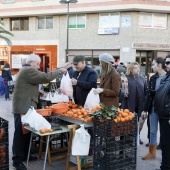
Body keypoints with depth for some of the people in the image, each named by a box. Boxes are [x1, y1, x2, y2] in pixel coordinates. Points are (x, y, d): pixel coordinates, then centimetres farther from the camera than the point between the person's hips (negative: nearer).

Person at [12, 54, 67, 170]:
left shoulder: (26, 70, 21)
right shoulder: (28, 70, -14)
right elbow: (45, 77, -21)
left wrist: (38, 92, 18)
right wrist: (59, 71, -10)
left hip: (25, 107, 11)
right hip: (23, 108, -11)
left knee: (26, 132, 14)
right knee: (21, 134, -8)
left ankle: (25, 155, 24)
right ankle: (17, 161, -3)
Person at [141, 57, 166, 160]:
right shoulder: (153, 78, 5)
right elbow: (149, 94, 7)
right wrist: (145, 109, 5)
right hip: (153, 107, 5)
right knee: (153, 131, 13)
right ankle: (152, 153, 25)